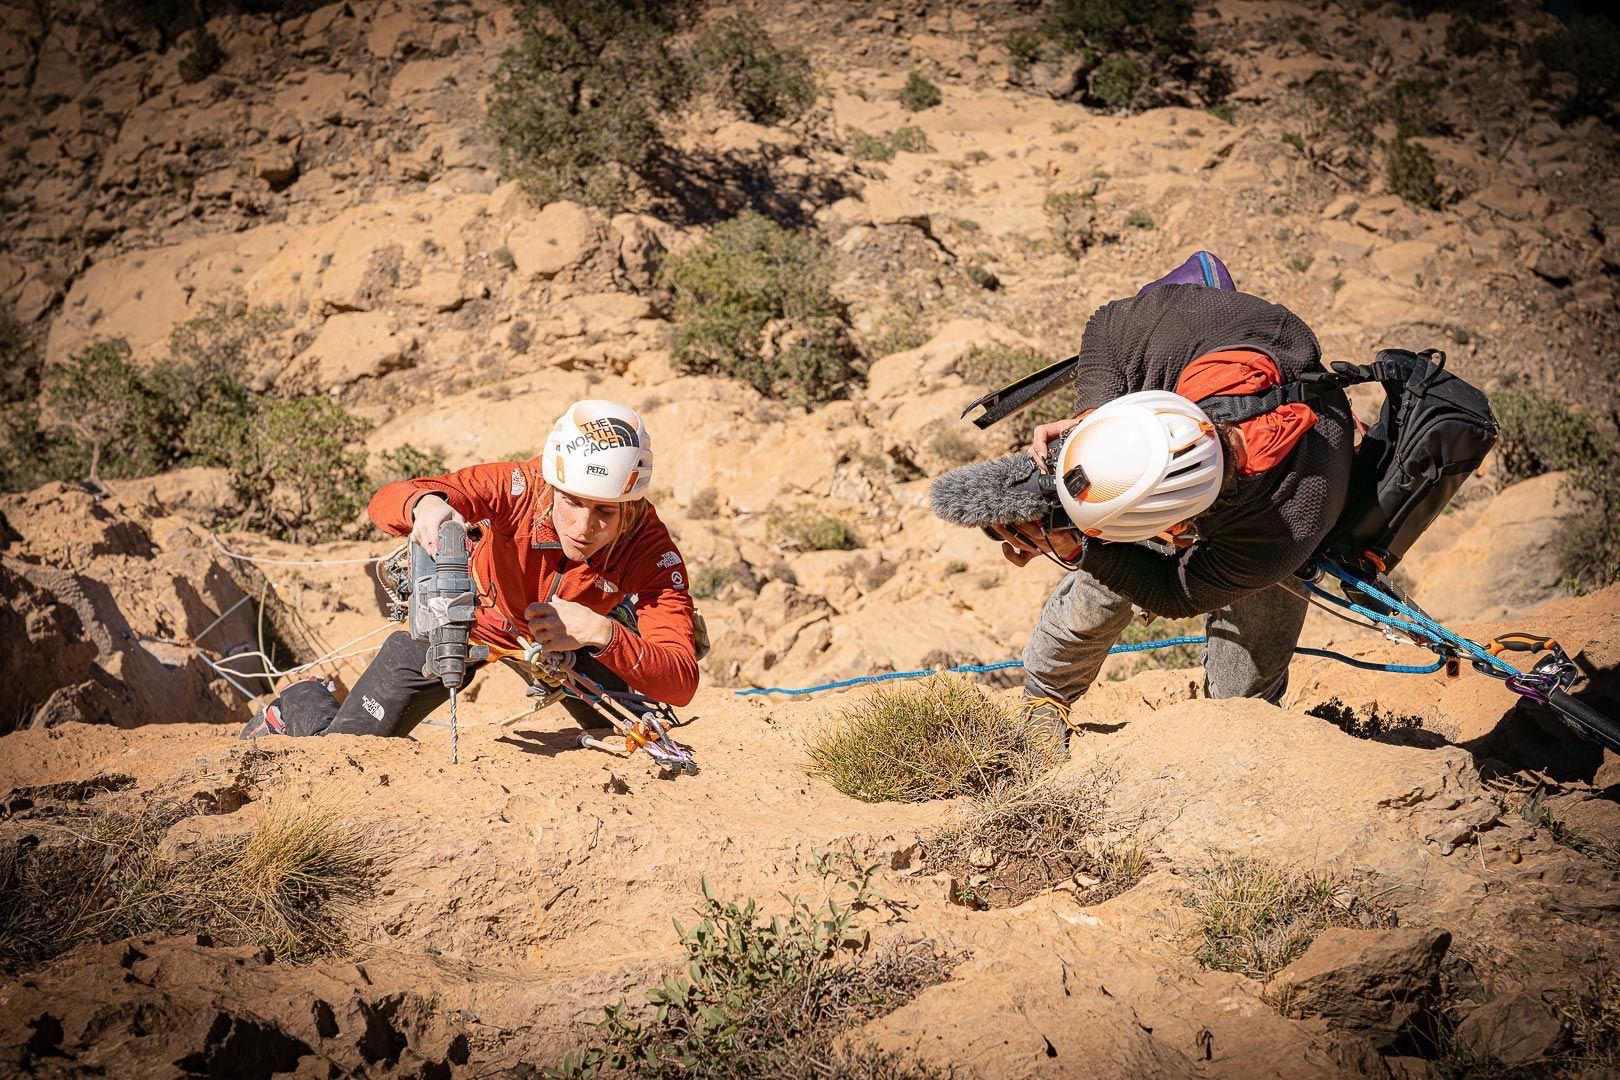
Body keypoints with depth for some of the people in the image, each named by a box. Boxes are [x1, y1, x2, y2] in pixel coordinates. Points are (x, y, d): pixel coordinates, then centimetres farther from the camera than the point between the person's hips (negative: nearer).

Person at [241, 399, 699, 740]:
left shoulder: (650, 549, -35)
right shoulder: (518, 487, -37)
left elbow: (681, 683, -41)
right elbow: (385, 503, -42)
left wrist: (602, 632, -58)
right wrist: (426, 503, -66)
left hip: (559, 637, 2)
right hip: (462, 618, -1)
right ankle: (302, 704, 32)